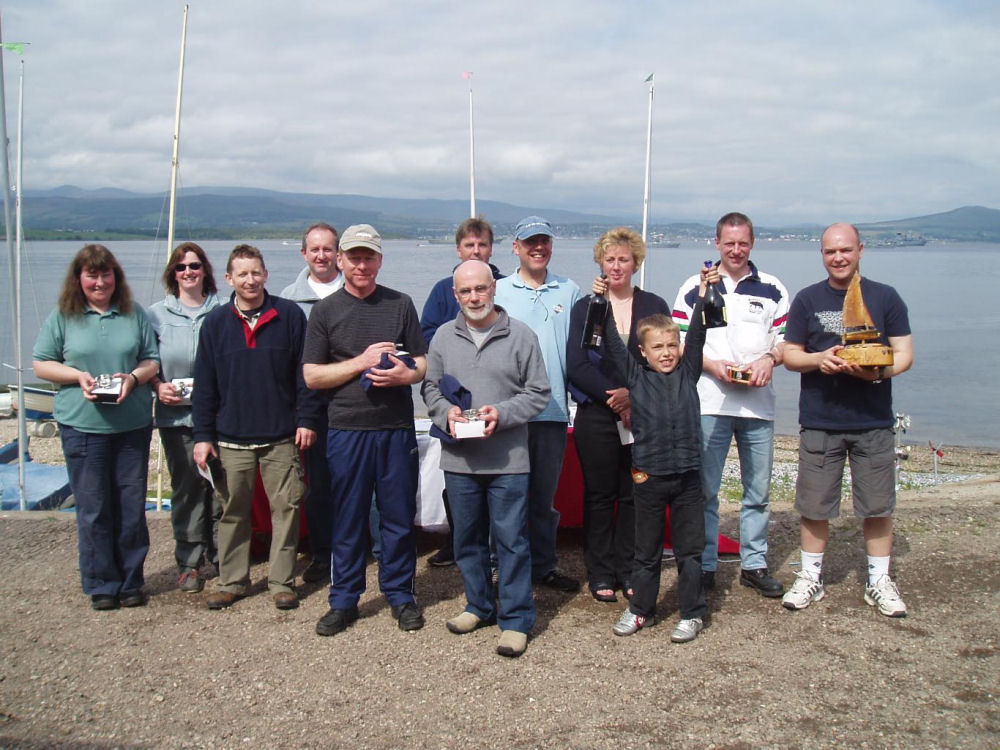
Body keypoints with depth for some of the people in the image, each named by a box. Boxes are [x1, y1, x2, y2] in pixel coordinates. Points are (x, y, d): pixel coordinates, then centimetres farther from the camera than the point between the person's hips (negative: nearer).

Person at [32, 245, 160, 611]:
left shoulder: (135, 314, 8)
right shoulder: (63, 317, 3)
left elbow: (152, 360, 9)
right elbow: (41, 364, 5)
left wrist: (134, 378, -11)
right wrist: (78, 376, -12)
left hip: (133, 425, 2)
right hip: (83, 426, -1)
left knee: (132, 506, 7)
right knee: (93, 508, 3)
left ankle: (131, 581, 19)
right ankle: (101, 585, 15)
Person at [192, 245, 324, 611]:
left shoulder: (289, 315, 0)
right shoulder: (215, 323, 5)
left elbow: (305, 372, 2)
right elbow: (204, 384, 6)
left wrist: (306, 419, -4)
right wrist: (203, 436, 2)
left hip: (281, 437, -1)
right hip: (231, 438, 2)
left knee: (286, 508, 2)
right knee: (233, 511, 9)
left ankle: (281, 581, 14)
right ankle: (232, 580, 22)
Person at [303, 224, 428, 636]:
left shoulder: (401, 304, 8)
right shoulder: (325, 310, 5)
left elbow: (424, 363, 9)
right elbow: (312, 375, 0)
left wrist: (406, 374, -13)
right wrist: (361, 362, -11)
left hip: (396, 428, 1)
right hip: (346, 429, -1)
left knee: (399, 516, 6)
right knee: (347, 517, 5)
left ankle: (400, 594, 20)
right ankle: (344, 599, 18)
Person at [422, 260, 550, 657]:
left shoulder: (521, 336, -2)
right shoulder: (444, 336, 7)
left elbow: (538, 393, -1)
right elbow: (430, 387, 12)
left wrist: (503, 413, -16)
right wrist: (446, 412, -8)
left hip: (508, 460, -3)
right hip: (459, 459, 4)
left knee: (511, 539, 0)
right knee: (467, 537, 14)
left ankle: (516, 619, 10)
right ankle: (479, 606, 31)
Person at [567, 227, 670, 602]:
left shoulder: (654, 306, 8)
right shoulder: (584, 307, 6)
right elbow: (577, 366, -3)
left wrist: (633, 393, -13)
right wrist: (613, 397, -13)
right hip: (596, 416, -1)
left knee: (635, 495, 5)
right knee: (599, 495, 4)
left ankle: (629, 571, 16)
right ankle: (601, 574, 13)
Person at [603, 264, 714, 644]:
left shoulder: (687, 371, 6)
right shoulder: (635, 375, 4)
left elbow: (696, 335, -2)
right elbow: (613, 344, -1)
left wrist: (704, 292, -8)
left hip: (687, 473, 0)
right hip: (648, 475, 0)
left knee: (690, 549, 7)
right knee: (646, 550, 12)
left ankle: (691, 614, 19)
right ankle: (640, 609, 26)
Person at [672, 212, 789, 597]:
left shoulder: (772, 289, 10)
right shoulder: (694, 288, 6)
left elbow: (787, 341, 9)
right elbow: (677, 343, 2)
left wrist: (768, 359, -12)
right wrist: (713, 366, -12)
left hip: (759, 403, 2)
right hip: (709, 403, -2)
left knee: (758, 490, 8)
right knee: (704, 490, 1)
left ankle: (754, 564, 19)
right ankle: (704, 566, 10)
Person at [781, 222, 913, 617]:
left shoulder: (885, 297, 4)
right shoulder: (807, 300, 6)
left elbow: (904, 354, 2)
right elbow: (790, 354, 6)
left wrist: (878, 371, -19)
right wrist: (819, 359, -15)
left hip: (874, 421, 0)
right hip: (819, 420, 0)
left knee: (877, 504, 5)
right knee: (814, 504, 5)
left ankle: (879, 582, 19)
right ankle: (811, 577, 20)